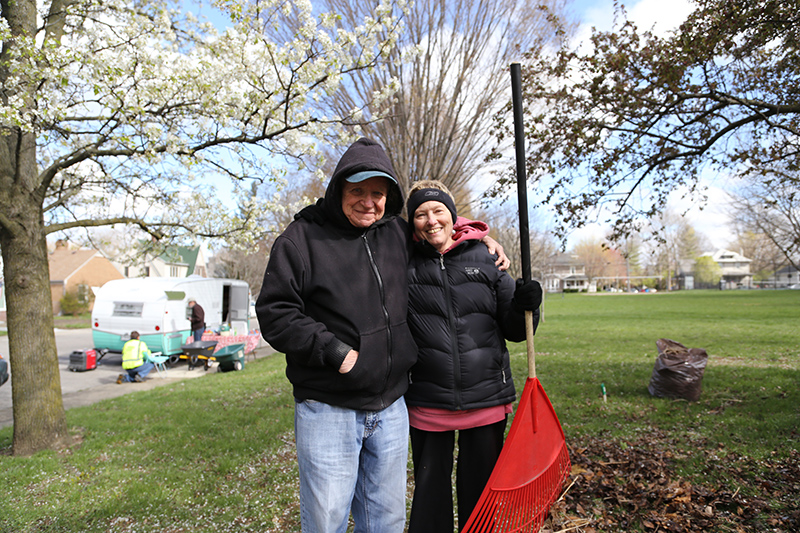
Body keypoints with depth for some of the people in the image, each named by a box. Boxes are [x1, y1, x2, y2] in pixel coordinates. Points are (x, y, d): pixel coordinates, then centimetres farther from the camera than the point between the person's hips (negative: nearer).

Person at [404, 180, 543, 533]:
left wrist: (524, 306, -14)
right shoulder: (405, 264, -2)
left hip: (486, 400, 1)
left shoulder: (485, 259, 0)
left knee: (481, 493, 17)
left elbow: (514, 331, 4)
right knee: (430, 494, 16)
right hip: (427, 405, 0)